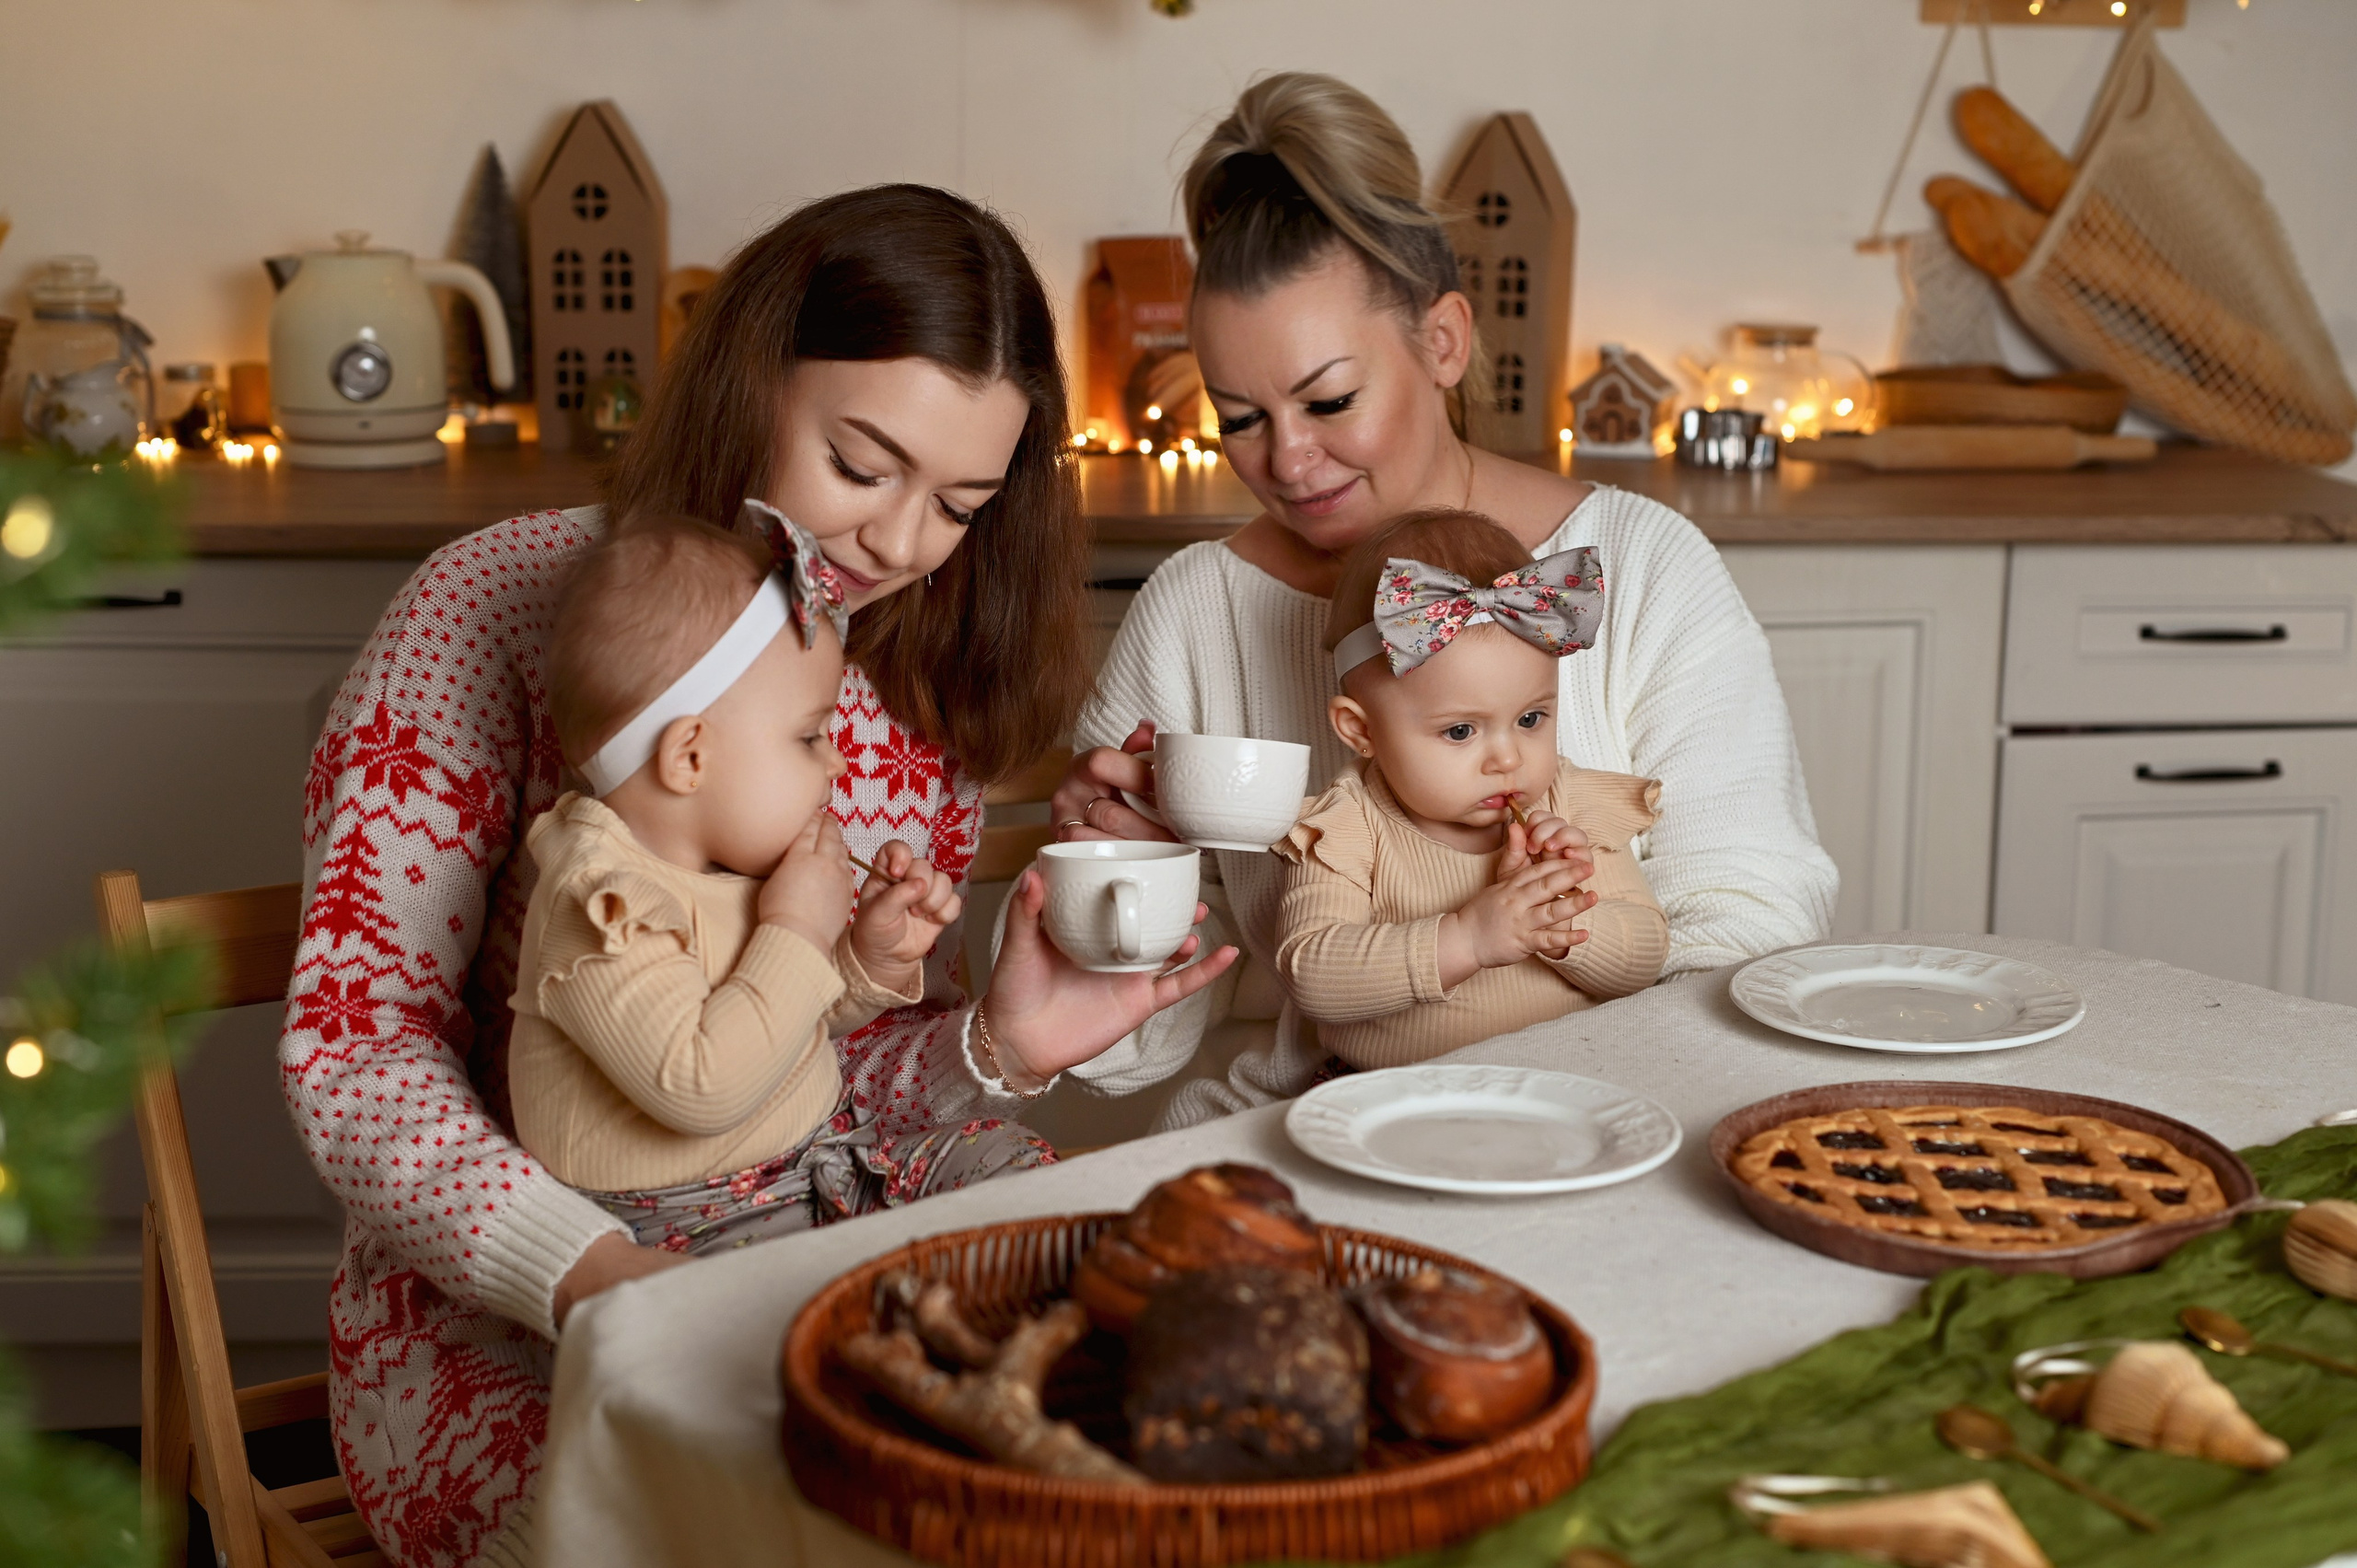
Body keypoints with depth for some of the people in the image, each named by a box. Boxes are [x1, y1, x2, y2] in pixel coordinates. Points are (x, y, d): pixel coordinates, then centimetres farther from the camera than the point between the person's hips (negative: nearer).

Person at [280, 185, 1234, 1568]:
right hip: (497, 1313, -5)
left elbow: (848, 1082, 10)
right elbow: (351, 1040, -12)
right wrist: (591, 1273, -27)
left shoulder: (927, 688, 5)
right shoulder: (498, 612, -9)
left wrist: (997, 1051, -13)